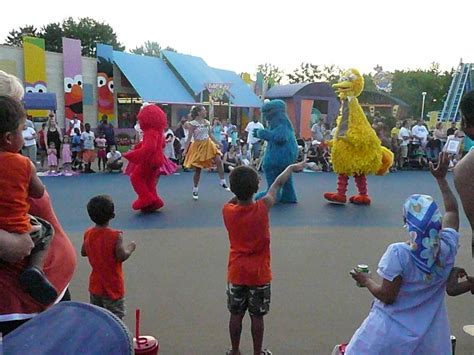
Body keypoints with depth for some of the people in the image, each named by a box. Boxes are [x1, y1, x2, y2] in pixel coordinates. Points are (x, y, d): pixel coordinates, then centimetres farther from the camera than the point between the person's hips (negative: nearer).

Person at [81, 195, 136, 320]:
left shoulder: (88, 233, -5)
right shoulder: (115, 235, -23)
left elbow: (83, 252, 7)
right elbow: (122, 256, -25)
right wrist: (130, 248, -9)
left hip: (95, 285, 6)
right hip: (113, 286, -6)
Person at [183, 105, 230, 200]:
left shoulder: (207, 122, 5)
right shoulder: (193, 124, -10)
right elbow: (189, 138, -12)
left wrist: (217, 143, 18)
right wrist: (185, 149, -20)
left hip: (208, 144, 4)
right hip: (198, 146, -4)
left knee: (219, 161, -16)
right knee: (198, 169, 3)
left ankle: (222, 182, -5)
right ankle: (195, 189, 19)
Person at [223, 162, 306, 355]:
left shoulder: (227, 211, -14)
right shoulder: (262, 208, -19)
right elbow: (277, 185, -2)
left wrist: (242, 187, 4)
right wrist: (291, 168, 13)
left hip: (236, 273, 2)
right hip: (259, 274, -2)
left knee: (236, 315, 15)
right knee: (257, 316, 13)